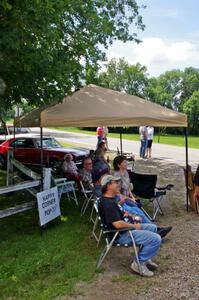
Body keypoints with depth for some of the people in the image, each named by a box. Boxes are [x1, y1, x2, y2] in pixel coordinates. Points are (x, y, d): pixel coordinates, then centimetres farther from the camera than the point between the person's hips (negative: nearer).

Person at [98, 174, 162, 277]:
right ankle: (139, 263, -3)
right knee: (156, 239, -18)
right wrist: (134, 226, -16)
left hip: (125, 229, 11)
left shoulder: (109, 199, 9)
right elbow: (118, 224, -32)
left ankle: (145, 258, 22)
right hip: (122, 235, -11)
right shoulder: (107, 204, -26)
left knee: (152, 227, 21)